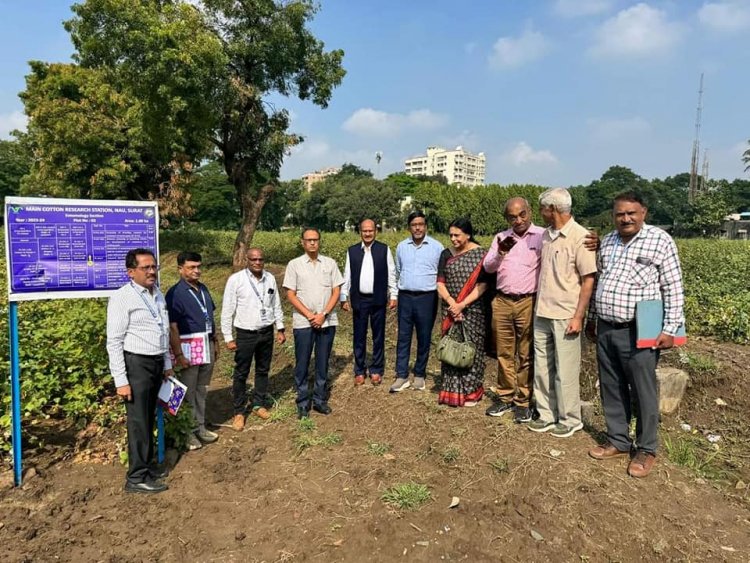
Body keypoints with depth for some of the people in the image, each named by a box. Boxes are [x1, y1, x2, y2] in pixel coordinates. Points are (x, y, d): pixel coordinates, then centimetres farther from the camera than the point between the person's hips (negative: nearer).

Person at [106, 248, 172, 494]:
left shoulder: (158, 295, 11)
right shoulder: (122, 298, -12)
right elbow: (114, 342, -14)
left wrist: (167, 364, 19)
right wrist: (121, 380, -16)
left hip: (157, 363, 7)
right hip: (136, 364, -7)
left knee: (149, 418, 16)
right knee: (138, 421, -1)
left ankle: (147, 464, 30)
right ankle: (137, 477, 11)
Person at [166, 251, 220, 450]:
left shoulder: (203, 289, 9)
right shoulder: (175, 293, -13)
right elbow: (172, 327, -17)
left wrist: (214, 342, 16)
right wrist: (179, 354, -19)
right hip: (189, 347, -7)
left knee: (201, 390, 17)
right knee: (188, 393, 4)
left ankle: (200, 428, 29)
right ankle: (187, 433, 17)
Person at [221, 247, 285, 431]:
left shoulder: (270, 278, 0)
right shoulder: (235, 280, -11)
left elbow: (276, 305, 10)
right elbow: (227, 310, -8)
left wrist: (280, 329, 9)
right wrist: (228, 338, -8)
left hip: (267, 333, 4)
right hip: (245, 334, -3)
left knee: (263, 370, 16)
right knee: (241, 374, 6)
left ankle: (259, 404, 33)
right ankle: (239, 411, 21)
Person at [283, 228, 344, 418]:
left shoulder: (330, 263, 5)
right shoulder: (294, 264, 0)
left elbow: (336, 291, 2)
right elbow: (290, 295, -3)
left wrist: (323, 314, -9)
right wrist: (310, 315, -10)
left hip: (327, 322, 2)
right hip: (303, 322, -1)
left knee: (323, 363, 10)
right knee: (302, 364, 5)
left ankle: (320, 400, 23)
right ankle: (303, 403, 17)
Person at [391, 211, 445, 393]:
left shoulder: (437, 247, -2)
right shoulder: (401, 246, 8)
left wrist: (440, 294, 2)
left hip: (427, 298, -2)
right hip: (405, 297, 2)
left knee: (424, 338, 6)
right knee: (403, 337, 3)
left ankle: (419, 375, 20)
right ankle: (402, 376, 9)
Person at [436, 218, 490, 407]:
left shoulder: (480, 254, -5)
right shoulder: (446, 254, 6)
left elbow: (483, 284, -11)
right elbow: (440, 283, 2)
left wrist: (462, 304, -17)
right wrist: (452, 303, -13)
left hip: (472, 310, -3)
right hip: (450, 310, 3)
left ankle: (471, 392, 16)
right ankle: (451, 391, 18)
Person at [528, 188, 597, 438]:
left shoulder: (580, 237, -11)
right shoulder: (546, 235, 9)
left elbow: (589, 280, -12)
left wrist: (578, 317, -15)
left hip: (565, 316, -7)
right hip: (542, 314, 7)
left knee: (565, 372, 4)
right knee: (542, 369, 13)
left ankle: (570, 419, 20)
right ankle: (547, 415, 26)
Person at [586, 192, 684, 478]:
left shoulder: (660, 240, -5)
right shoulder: (607, 242, 11)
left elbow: (673, 288, -7)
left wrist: (669, 329, -12)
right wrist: (592, 319, 20)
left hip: (637, 331, -5)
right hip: (605, 329, 6)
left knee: (643, 392, 4)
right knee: (611, 389, 13)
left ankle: (647, 449, 21)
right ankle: (618, 441, 28)